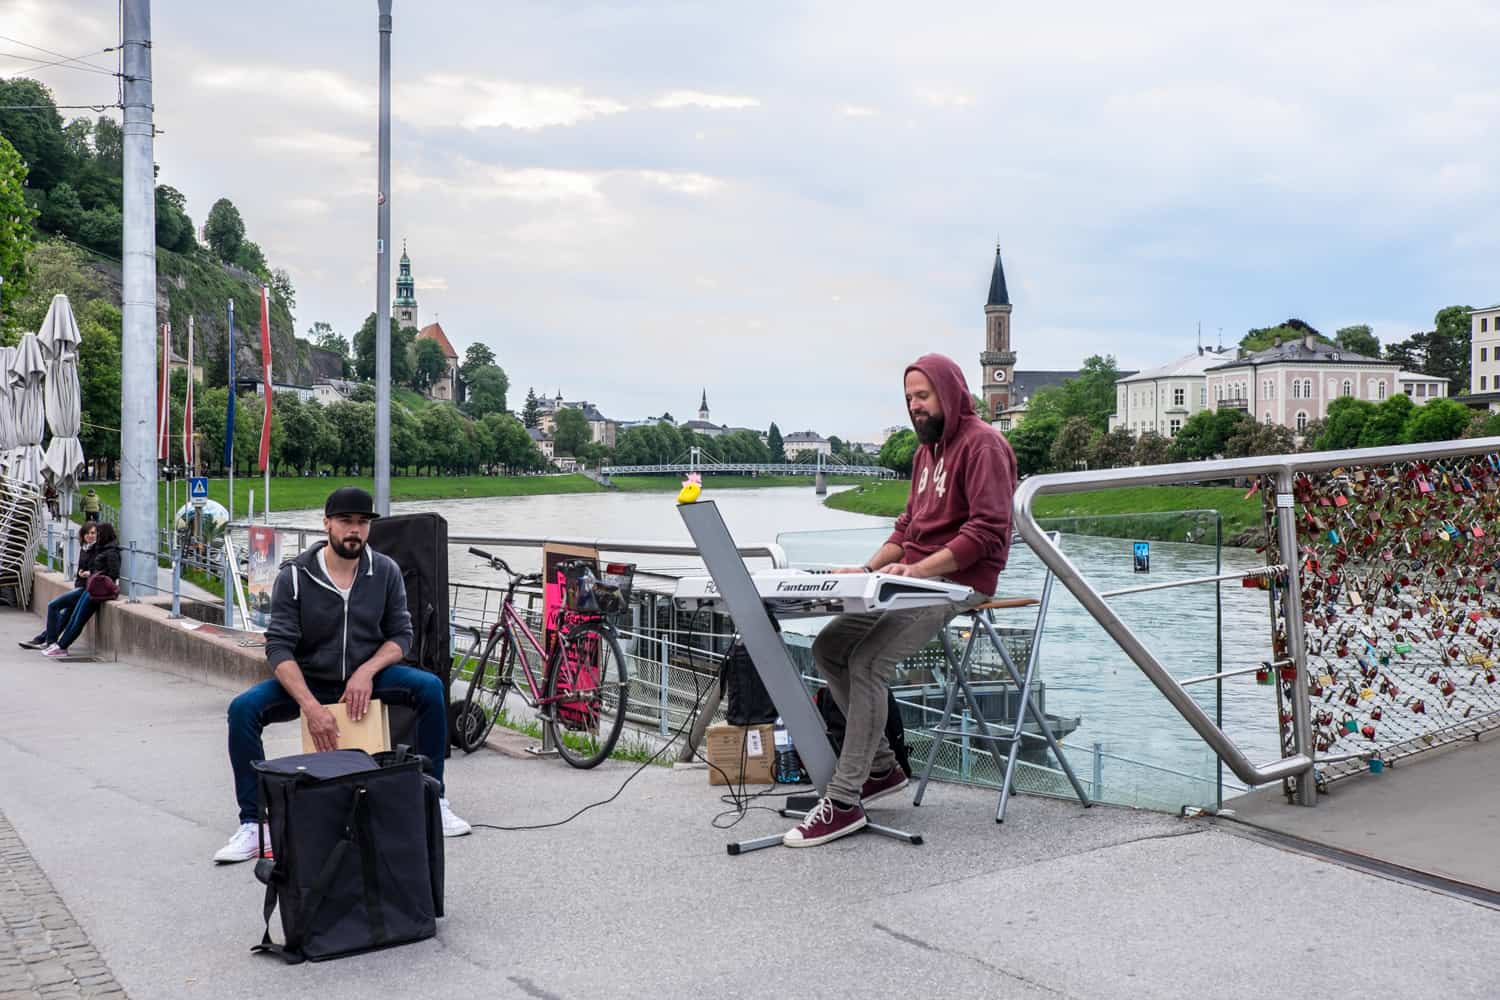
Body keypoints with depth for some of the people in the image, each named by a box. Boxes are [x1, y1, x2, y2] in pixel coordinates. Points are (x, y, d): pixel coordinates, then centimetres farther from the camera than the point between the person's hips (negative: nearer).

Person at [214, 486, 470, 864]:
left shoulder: (385, 571, -7)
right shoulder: (294, 576, -13)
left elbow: (401, 634, -2)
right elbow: (279, 648, -18)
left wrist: (367, 671, -23)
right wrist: (312, 707, -31)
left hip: (366, 675, 1)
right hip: (307, 679, -1)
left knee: (431, 688, -24)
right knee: (243, 709, -26)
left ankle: (433, 801, -12)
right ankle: (252, 825, -15)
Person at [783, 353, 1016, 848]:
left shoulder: (982, 444, -9)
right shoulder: (926, 450, 22)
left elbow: (987, 530, -18)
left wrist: (916, 570, -24)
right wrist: (870, 568, 7)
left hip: (958, 583, -10)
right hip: (913, 581, 10)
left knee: (868, 661, -25)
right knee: (828, 647, -1)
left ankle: (844, 802, -20)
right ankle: (881, 767, 6)